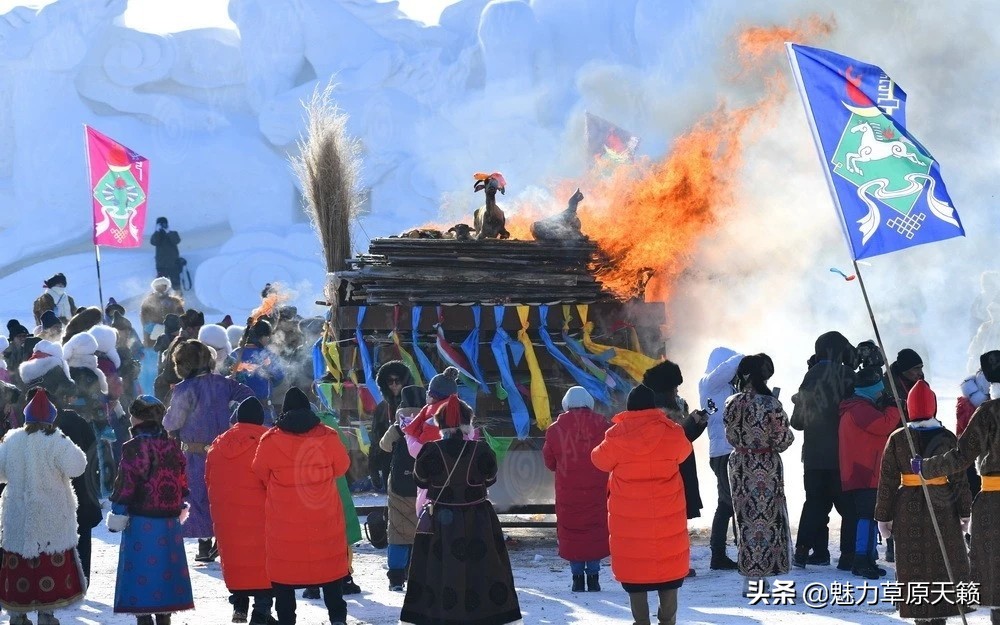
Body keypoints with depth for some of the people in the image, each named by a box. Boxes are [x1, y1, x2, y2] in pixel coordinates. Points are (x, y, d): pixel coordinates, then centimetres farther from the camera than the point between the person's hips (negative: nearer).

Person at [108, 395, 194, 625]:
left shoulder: (134, 448, -12)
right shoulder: (172, 446, 7)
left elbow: (125, 485, -12)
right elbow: (182, 483, 14)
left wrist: (118, 514, -4)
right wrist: (179, 509, 25)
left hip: (141, 522, -6)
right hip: (169, 521, 6)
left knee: (141, 571, -1)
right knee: (165, 568, 12)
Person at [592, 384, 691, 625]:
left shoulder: (617, 436, -10)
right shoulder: (672, 433, -6)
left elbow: (600, 460, 7)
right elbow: (683, 452, 14)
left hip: (629, 515, -1)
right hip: (667, 513, 1)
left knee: (633, 563, 6)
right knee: (668, 562, 11)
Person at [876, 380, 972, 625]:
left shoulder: (897, 439, -4)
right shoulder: (947, 438, -5)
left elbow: (887, 481, -2)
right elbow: (959, 478, -3)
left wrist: (884, 516, 4)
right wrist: (965, 512, 6)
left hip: (909, 513, 0)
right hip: (943, 513, 0)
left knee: (915, 567, 6)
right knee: (944, 566, 8)